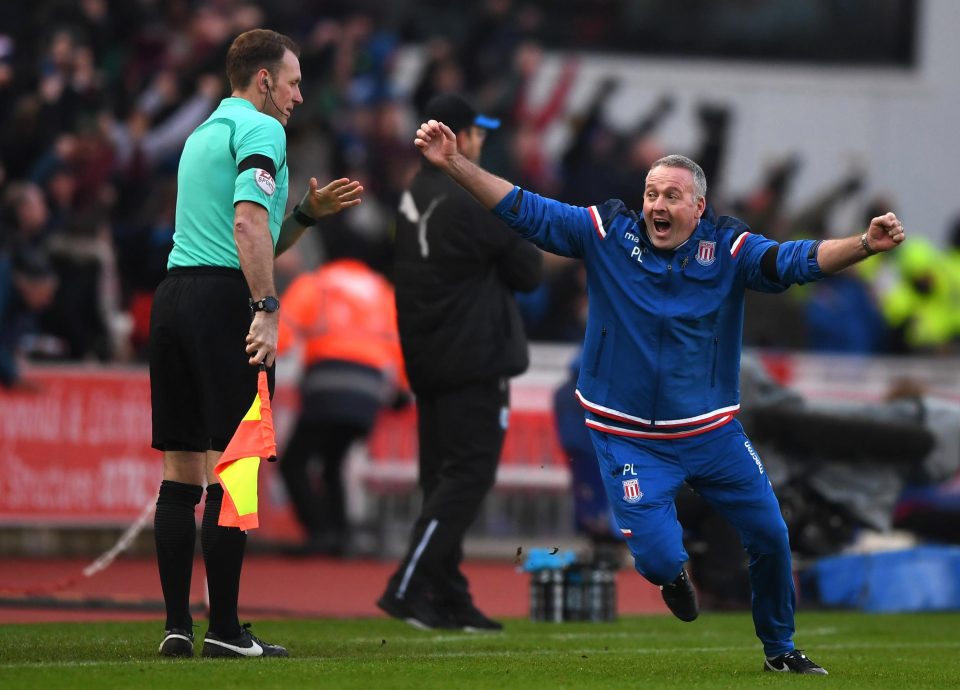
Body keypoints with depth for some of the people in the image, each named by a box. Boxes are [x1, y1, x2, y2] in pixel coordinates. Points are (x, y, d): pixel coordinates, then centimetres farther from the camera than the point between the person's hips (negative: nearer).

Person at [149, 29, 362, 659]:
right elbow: (248, 224, -18)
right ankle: (224, 629, -7)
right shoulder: (261, 130, -4)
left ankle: (177, 625, 4)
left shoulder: (203, 134, 24)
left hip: (174, 297, 9)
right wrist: (266, 311, -21)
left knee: (181, 472, 6)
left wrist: (309, 211, 20)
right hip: (223, 301, -9)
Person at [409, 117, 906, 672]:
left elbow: (797, 261, -20)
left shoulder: (729, 248, -7)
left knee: (771, 537, 5)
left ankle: (780, 648, 30)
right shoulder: (608, 234, -7)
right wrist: (454, 162, -18)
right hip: (629, 437, -2)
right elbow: (524, 210, -8)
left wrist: (865, 245, -38)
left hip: (713, 432, 2)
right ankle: (674, 573, 29)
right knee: (658, 558, -11)